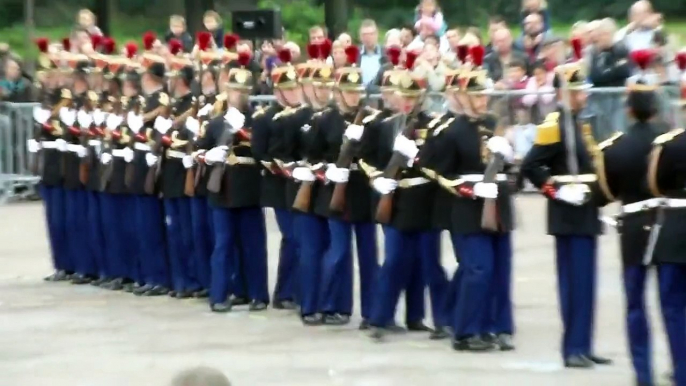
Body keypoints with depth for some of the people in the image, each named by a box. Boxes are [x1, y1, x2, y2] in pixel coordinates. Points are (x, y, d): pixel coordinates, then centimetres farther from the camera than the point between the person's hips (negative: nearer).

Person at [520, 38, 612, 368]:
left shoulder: (579, 124, 16)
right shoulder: (553, 126, -13)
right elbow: (530, 166, -20)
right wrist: (557, 191, -19)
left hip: (586, 215, 9)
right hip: (569, 216, -9)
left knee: (585, 283, 11)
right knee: (575, 282, -7)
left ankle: (583, 347, 16)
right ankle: (573, 349, -2)